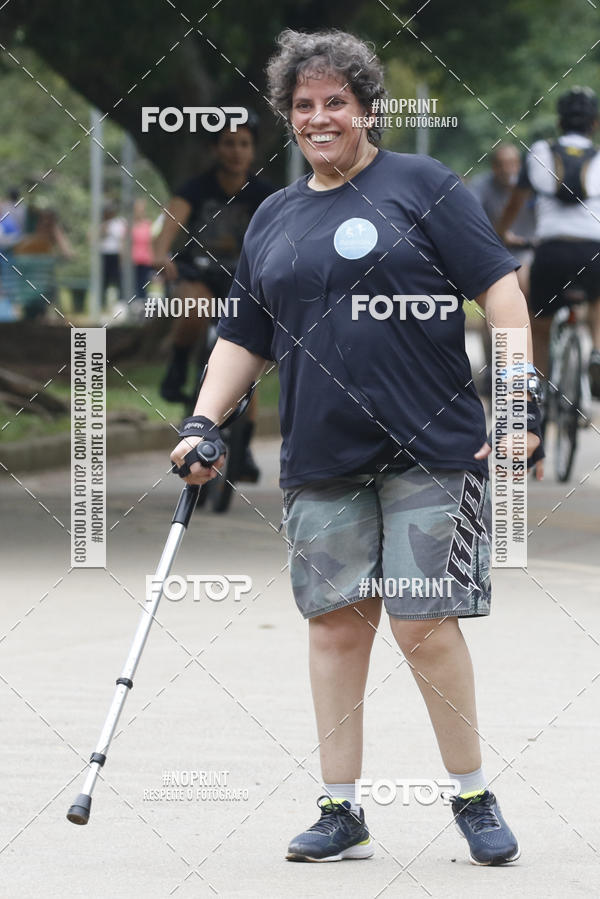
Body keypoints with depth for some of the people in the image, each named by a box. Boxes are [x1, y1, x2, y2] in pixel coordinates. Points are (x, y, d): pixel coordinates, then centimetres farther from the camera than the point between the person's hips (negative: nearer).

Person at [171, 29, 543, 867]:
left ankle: (474, 798, 8)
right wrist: (202, 424, 10)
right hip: (322, 462, 5)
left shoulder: (420, 184, 1)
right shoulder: (272, 219, 16)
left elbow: (499, 286, -4)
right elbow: (245, 337, 22)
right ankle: (342, 814, 9)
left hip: (432, 450, -5)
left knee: (424, 623, -8)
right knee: (335, 624, 3)